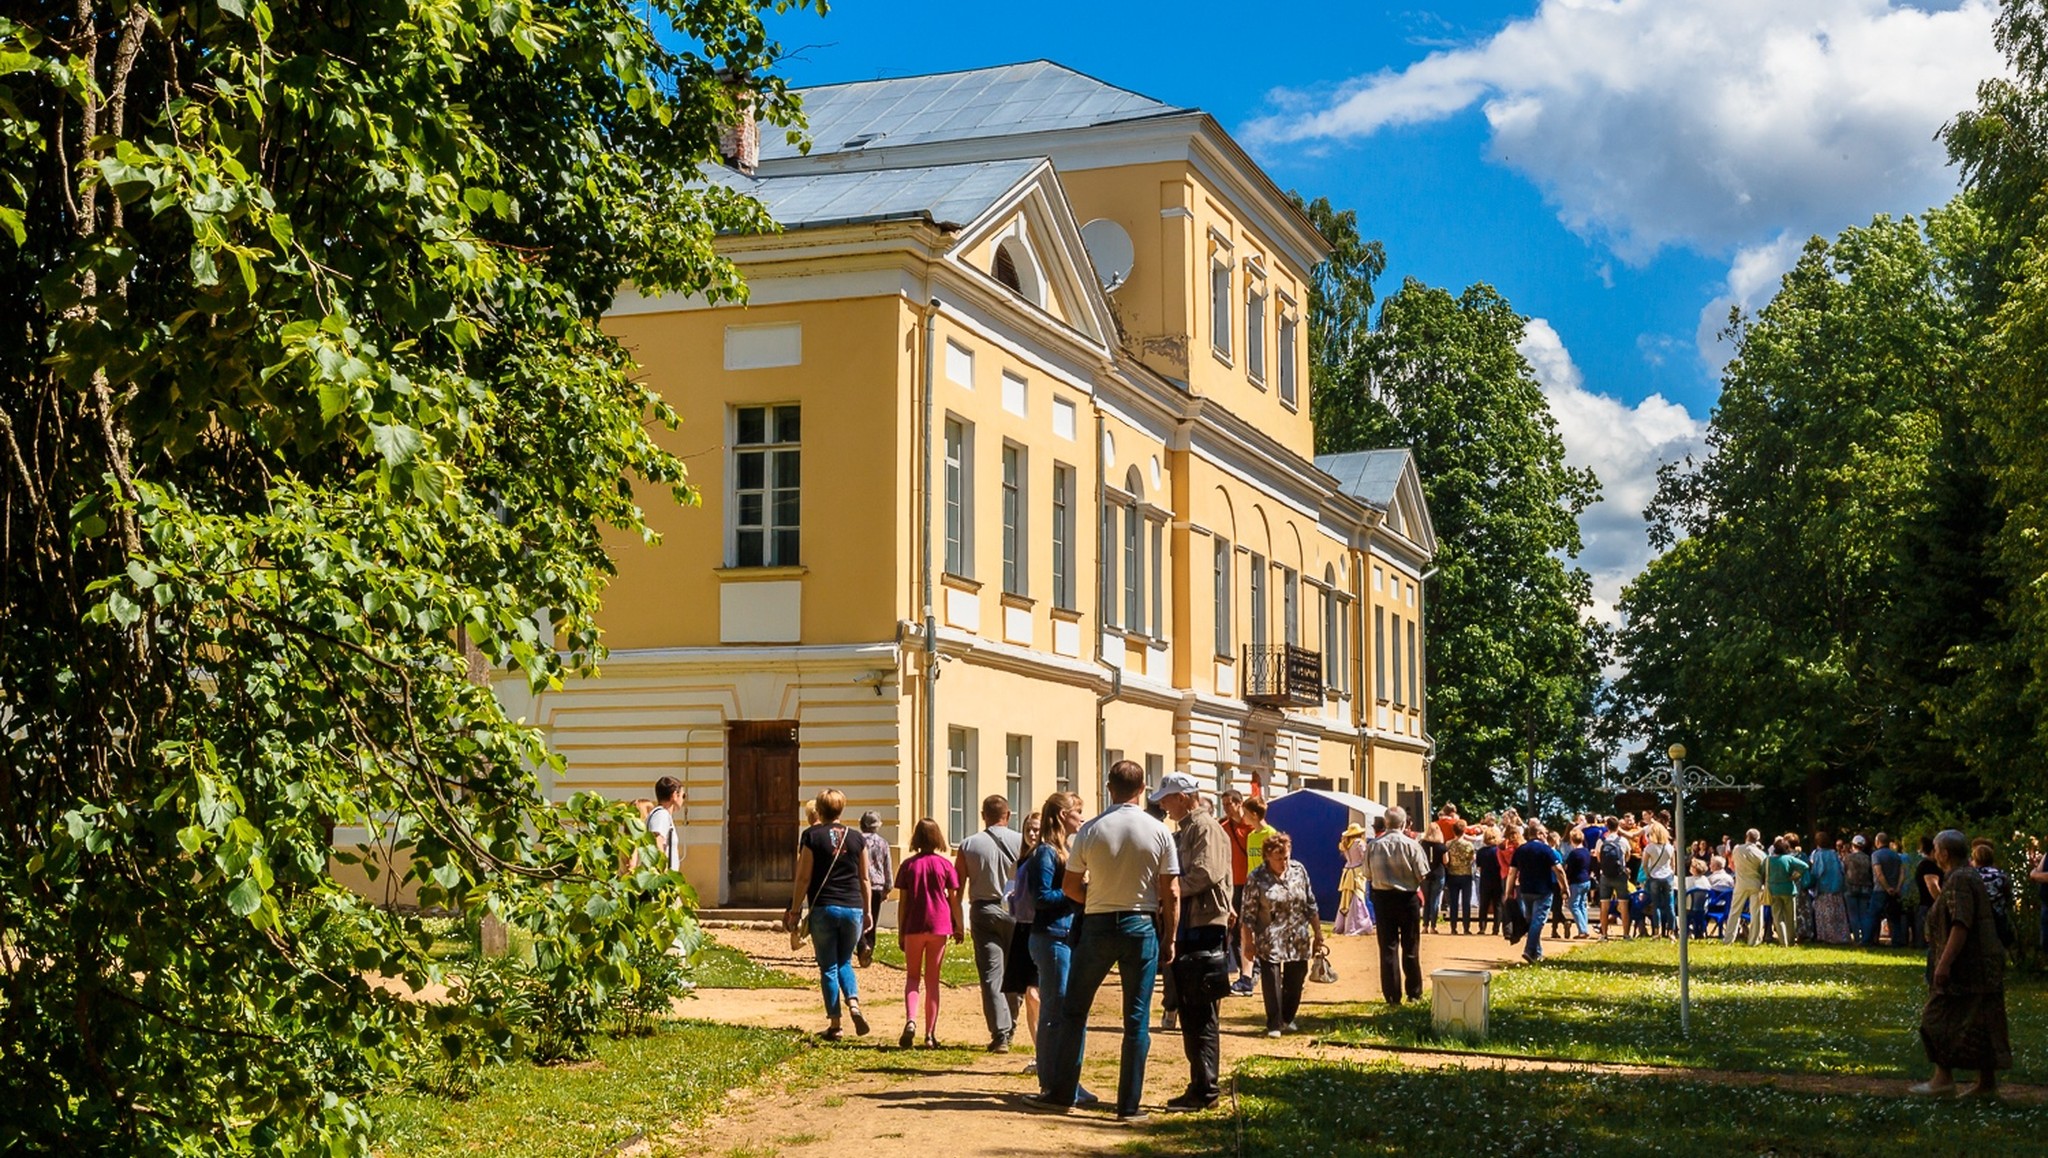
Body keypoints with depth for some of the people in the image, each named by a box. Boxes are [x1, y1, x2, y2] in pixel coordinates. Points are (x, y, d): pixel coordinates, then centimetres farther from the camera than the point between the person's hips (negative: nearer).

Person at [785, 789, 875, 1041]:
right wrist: (868, 911, 17)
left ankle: (835, 1025, 4)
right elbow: (864, 879, 9)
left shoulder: (811, 836, -2)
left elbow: (803, 878, -5)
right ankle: (854, 1003, -7)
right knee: (844, 962, 18)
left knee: (828, 967, 5)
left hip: (823, 909, -3)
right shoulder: (856, 838, 6)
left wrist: (795, 910, 1)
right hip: (853, 908, 3)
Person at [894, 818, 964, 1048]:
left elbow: (902, 901, 1)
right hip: (939, 925, 0)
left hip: (914, 927, 0)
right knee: (932, 980, 8)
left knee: (912, 977, 10)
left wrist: (900, 931, 8)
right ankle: (930, 1035, 8)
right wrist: (959, 926, 11)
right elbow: (954, 899, 0)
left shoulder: (908, 864, -1)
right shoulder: (945, 864, -2)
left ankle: (910, 1020, -16)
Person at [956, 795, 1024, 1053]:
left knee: (991, 974, 0)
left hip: (983, 911, 0)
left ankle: (1000, 1034, -6)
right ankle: (1009, 1028, 24)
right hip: (1016, 912, 0)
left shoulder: (968, 845, 0)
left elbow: (957, 887, 1)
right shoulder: (1021, 842, -2)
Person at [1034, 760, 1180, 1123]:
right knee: (1137, 1019, 5)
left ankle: (1061, 1093, 14)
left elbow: (1070, 886, 0)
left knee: (1074, 1010, 12)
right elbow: (1171, 894, -4)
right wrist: (1169, 939, 5)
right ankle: (1129, 1104, 6)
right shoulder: (1159, 832, -5)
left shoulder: (1090, 831, -6)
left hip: (1098, 926, 0)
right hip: (1142, 926, 0)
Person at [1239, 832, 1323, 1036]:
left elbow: (1311, 905, 8)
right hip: (1270, 941, -4)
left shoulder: (1298, 870, 2)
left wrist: (1318, 934, 9)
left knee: (1295, 981, 11)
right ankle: (1274, 1024, 6)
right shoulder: (1257, 878, -9)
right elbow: (1248, 913, -6)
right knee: (1272, 983, -4)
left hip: (1298, 941, 4)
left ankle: (1288, 1019, 29)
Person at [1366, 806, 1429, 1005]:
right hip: (1408, 898, -1)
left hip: (1382, 897, 1)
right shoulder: (1411, 845, -13)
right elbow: (1422, 874, -11)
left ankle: (1392, 995, 5)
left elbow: (1368, 873, -2)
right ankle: (1414, 993, 17)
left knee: (1388, 947, 6)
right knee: (1410, 947, 11)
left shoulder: (1374, 846, -8)